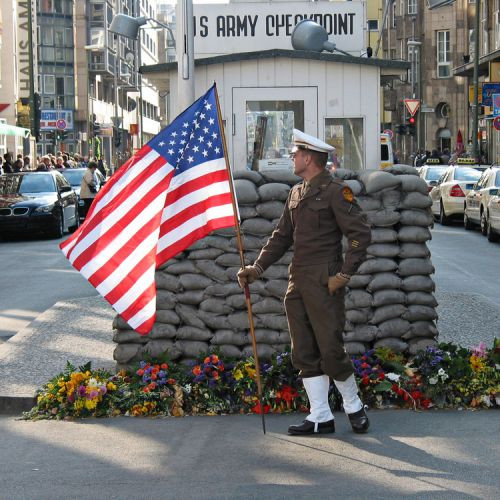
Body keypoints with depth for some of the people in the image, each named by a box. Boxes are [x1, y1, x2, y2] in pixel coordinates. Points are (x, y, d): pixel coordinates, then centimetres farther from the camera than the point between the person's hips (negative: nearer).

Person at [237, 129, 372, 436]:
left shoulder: (335, 191, -8)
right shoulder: (296, 193, 16)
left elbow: (361, 234, -11)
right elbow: (282, 236, 20)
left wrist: (344, 275, -14)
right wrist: (258, 268, 10)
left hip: (324, 284, -8)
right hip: (297, 284, 8)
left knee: (331, 350, -4)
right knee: (305, 354, 7)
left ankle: (354, 407, 16)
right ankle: (321, 417, 12)